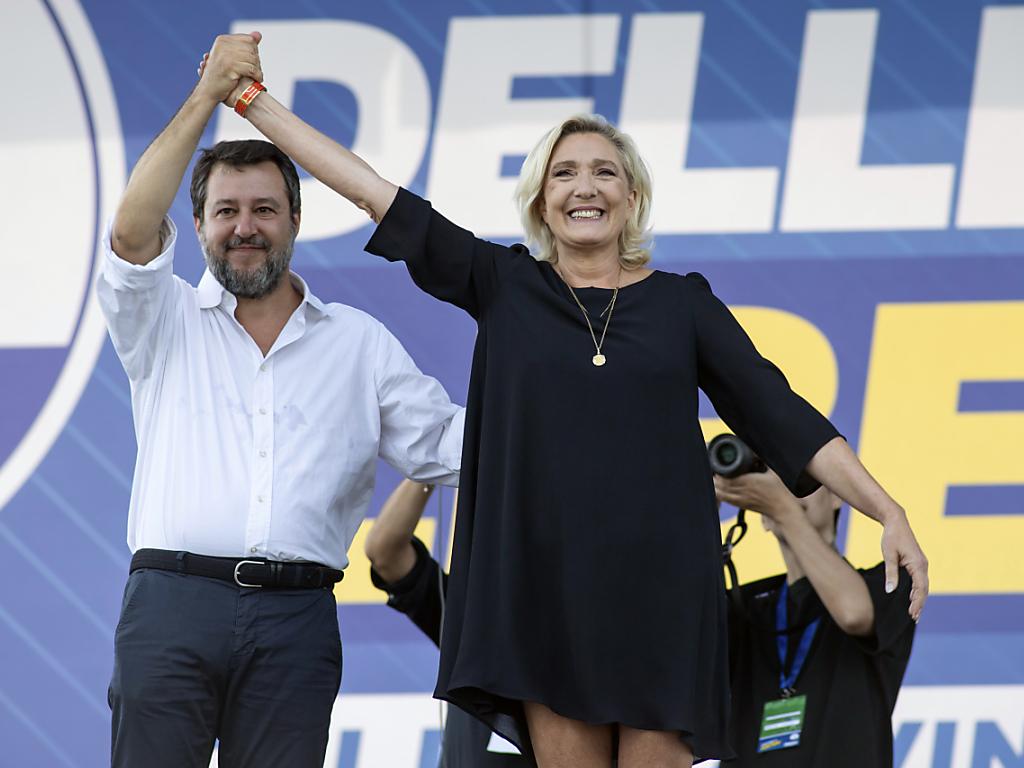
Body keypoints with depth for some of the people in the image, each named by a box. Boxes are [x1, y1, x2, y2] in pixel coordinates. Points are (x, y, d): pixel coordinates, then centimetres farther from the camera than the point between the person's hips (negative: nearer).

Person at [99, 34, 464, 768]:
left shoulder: (359, 343, 19)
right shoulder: (168, 324, 14)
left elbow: (444, 445, 15)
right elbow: (132, 233, -4)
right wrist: (207, 95, -6)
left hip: (295, 619, 1)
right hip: (173, 603, -1)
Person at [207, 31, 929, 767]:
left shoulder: (682, 303, 8)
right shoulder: (504, 286, 8)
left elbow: (780, 413, 4)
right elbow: (376, 193, 7)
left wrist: (888, 511, -5)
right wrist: (254, 102, 5)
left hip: (660, 587, 0)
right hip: (549, 587, 0)